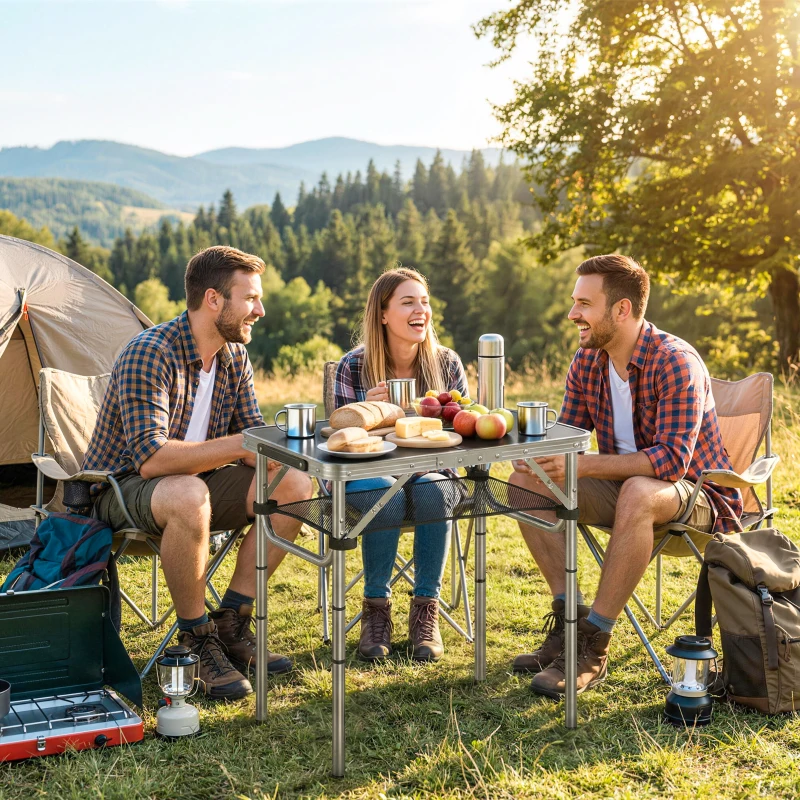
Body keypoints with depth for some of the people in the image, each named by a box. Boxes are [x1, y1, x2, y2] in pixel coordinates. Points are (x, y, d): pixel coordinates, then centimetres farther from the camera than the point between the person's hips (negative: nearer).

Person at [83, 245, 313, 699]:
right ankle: (197, 640, -19)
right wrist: (241, 445, -34)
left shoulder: (235, 356, 0)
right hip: (123, 486, -7)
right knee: (188, 497, -41)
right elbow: (150, 458, -33)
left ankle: (231, 624, -4)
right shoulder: (149, 354, -25)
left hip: (195, 479, 8)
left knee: (294, 487, -13)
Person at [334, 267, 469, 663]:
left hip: (430, 471, 2)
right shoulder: (354, 367, -6)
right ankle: (376, 608, -17)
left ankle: (426, 611, -20)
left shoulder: (446, 363, 1)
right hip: (367, 477, -2)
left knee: (434, 491, -33)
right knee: (387, 494, -35)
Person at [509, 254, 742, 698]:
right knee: (526, 481, -10)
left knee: (638, 492, -40)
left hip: (697, 497, -7)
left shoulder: (675, 362, -22)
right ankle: (569, 616, -9)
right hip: (622, 488, 7)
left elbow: (672, 460, -30)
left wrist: (583, 464, -36)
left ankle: (594, 645, -31)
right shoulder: (587, 361, 1)